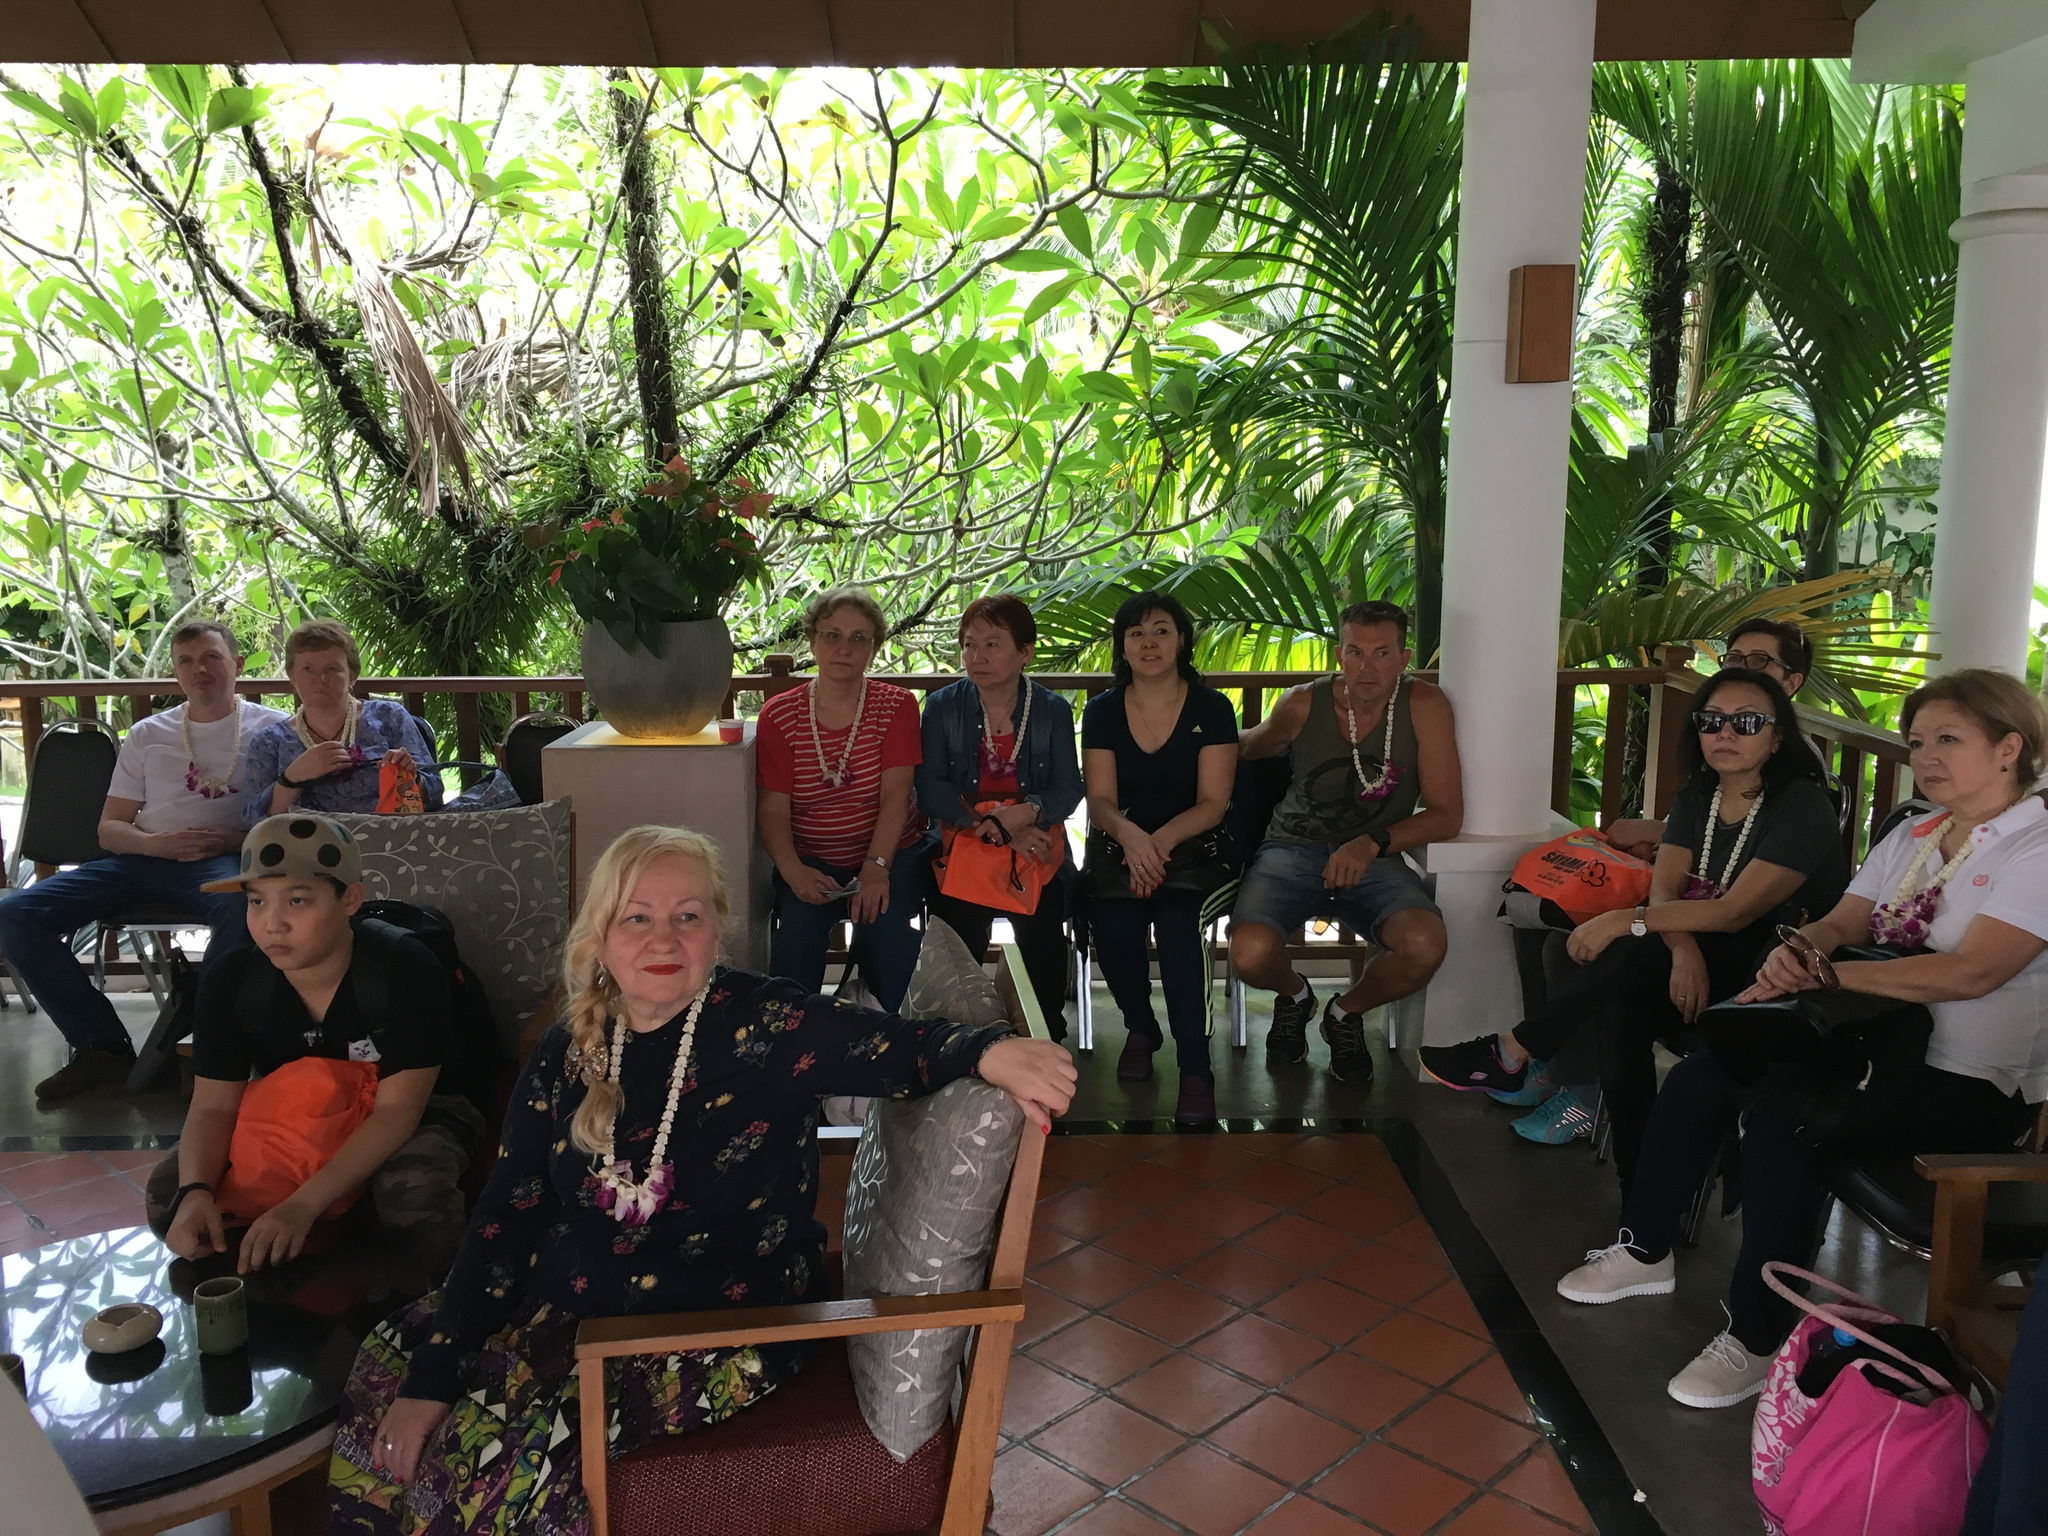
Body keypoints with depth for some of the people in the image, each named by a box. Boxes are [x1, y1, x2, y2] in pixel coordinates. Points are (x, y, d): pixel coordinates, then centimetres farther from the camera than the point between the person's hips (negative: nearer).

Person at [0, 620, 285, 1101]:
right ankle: (103, 1047, -12)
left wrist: (236, 839, -17)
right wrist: (158, 843, -6)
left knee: (247, 906, -41)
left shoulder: (270, 728, 9)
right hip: (142, 860, 5)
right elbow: (109, 828, 17)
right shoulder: (146, 735, 20)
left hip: (223, 862, -5)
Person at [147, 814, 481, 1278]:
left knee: (415, 1190, -39)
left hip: (406, 1126, -5)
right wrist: (196, 1192, -35)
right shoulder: (230, 982, -13)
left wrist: (302, 1205, -41)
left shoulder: (406, 973, -27)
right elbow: (213, 1106, -12)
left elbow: (397, 1109, -29)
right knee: (167, 1193, -16)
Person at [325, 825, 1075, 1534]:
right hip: (569, 1307, 6)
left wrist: (990, 1051, -50)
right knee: (388, 1370, -1)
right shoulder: (568, 1052, 0)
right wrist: (430, 1378, -5)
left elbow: (906, 1048, -26)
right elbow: (505, 1215, 1)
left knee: (500, 1452, -18)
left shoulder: (766, 1026, -15)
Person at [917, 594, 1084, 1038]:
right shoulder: (942, 706, 5)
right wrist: (995, 829, -16)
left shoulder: (1053, 710, 7)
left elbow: (1068, 788, 0)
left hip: (1036, 847, 0)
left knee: (1043, 935, -22)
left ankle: (1050, 1033, 0)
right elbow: (930, 789, -4)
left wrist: (1028, 812, -23)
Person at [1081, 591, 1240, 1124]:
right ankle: (1140, 1028, 4)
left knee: (1176, 920, -33)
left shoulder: (1211, 709, 0)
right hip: (1121, 845, 2)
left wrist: (1162, 840, -24)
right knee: (1113, 928, -28)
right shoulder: (1101, 711, 6)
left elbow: (1213, 802, -6)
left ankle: (1195, 1067, -23)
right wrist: (1128, 834, -24)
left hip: (1192, 845, -2)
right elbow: (1099, 801, 0)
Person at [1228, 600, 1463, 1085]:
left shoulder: (1425, 705, -7)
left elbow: (1447, 815, -7)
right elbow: (1252, 745, 22)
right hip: (1294, 849, 0)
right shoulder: (1303, 704, -2)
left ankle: (1348, 1013, 6)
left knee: (1425, 946, -32)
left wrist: (1373, 843, -21)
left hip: (1376, 859, 0)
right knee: (1250, 954, -29)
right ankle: (1293, 997, 14)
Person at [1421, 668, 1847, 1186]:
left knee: (1630, 955, -31)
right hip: (1701, 959, 6)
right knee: (1618, 1010, -29)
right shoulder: (1697, 795, 9)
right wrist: (1683, 947, -26)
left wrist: (1626, 921, -25)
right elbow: (1664, 891, -4)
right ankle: (1638, 1178, -21)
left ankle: (1512, 1055, -13)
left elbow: (1734, 912, -21)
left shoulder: (1803, 808, -12)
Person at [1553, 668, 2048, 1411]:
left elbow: (1971, 972, -24)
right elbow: (1841, 922, 8)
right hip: (1882, 1041, 7)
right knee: (1699, 1080, -11)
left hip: (1971, 1086, -7)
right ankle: (1644, 1250, 7)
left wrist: (1823, 974, -24)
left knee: (1779, 1113, -30)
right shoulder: (1913, 836, 13)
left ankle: (1759, 1338, -18)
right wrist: (1799, 949, -17)